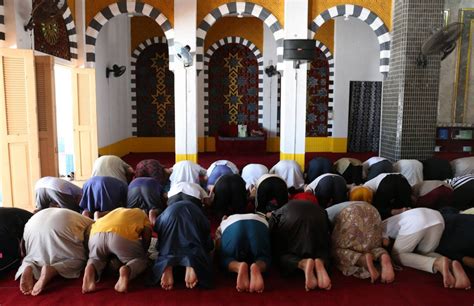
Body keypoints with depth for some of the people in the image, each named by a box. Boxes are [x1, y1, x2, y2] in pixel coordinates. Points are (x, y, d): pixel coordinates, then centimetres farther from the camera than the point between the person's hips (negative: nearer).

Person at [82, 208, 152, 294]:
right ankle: (126, 270, -14)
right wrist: (143, 252, 25)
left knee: (96, 258, 32)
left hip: (97, 233, 4)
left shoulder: (118, 210, 44)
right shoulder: (143, 215, 31)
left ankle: (91, 268, -4)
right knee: (141, 260, 19)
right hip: (122, 235, -4)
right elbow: (147, 234, 12)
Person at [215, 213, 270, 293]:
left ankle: (239, 267, -23)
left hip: (232, 225, -1)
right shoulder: (261, 217, 48)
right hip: (259, 224, 1)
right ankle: (257, 267, -26)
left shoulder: (225, 222, 42)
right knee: (263, 258, 11)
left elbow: (217, 245, 25)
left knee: (227, 259, 12)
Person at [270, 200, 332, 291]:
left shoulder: (276, 213, 39)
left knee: (284, 254, 11)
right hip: (319, 217, 2)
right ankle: (320, 262, -15)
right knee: (322, 252, 20)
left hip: (292, 218, -2)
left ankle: (303, 264, -20)